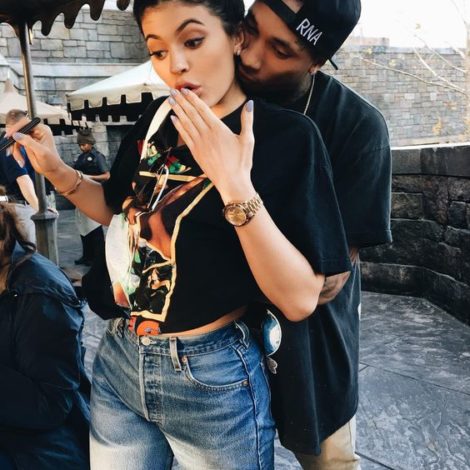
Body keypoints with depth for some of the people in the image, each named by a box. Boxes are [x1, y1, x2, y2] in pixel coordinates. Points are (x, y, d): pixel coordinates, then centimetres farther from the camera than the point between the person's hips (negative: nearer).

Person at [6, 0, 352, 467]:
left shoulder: (286, 134, -15)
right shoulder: (155, 120, 2)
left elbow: (300, 300, -19)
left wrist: (237, 186, -28)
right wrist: (57, 170, 1)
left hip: (213, 378, -5)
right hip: (119, 360, 6)